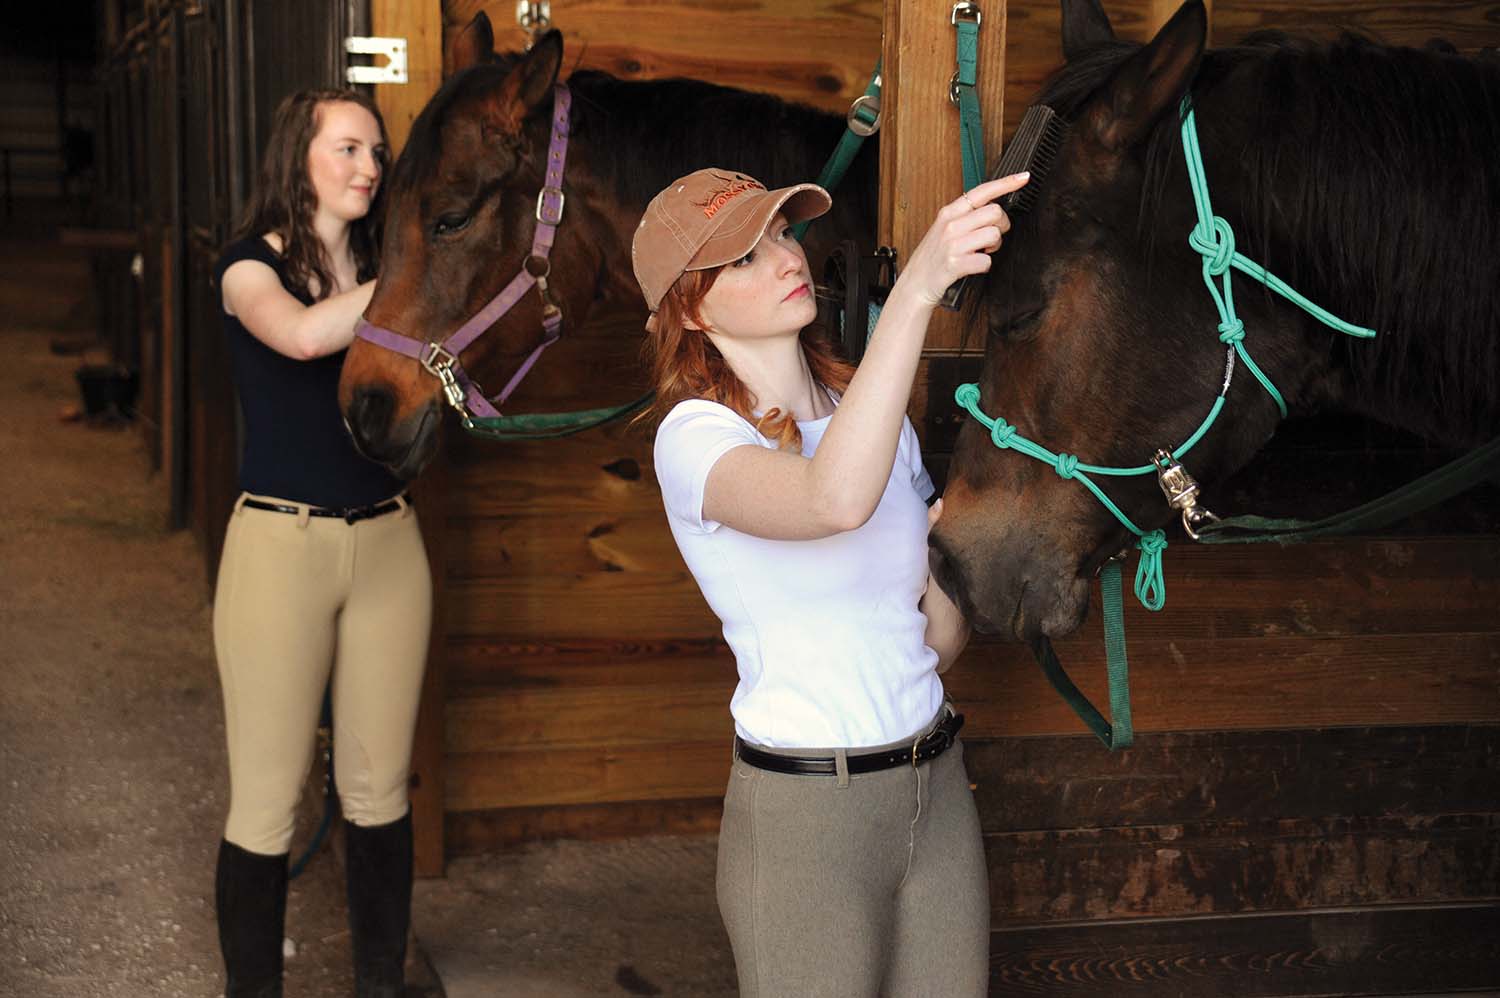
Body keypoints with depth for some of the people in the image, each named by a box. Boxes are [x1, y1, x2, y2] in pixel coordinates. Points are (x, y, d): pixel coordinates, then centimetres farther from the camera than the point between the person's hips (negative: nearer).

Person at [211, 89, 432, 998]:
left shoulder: (388, 273, 10)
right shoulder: (253, 266, -3)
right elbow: (302, 335, -26)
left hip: (388, 542, 4)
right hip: (281, 541, -4)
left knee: (379, 789, 11)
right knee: (268, 801, 1)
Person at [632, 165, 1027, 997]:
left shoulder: (869, 411, 7)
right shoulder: (696, 436, -14)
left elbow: (934, 639, 10)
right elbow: (835, 501, -38)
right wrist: (916, 288, -41)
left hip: (936, 783, 6)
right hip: (803, 811, -6)